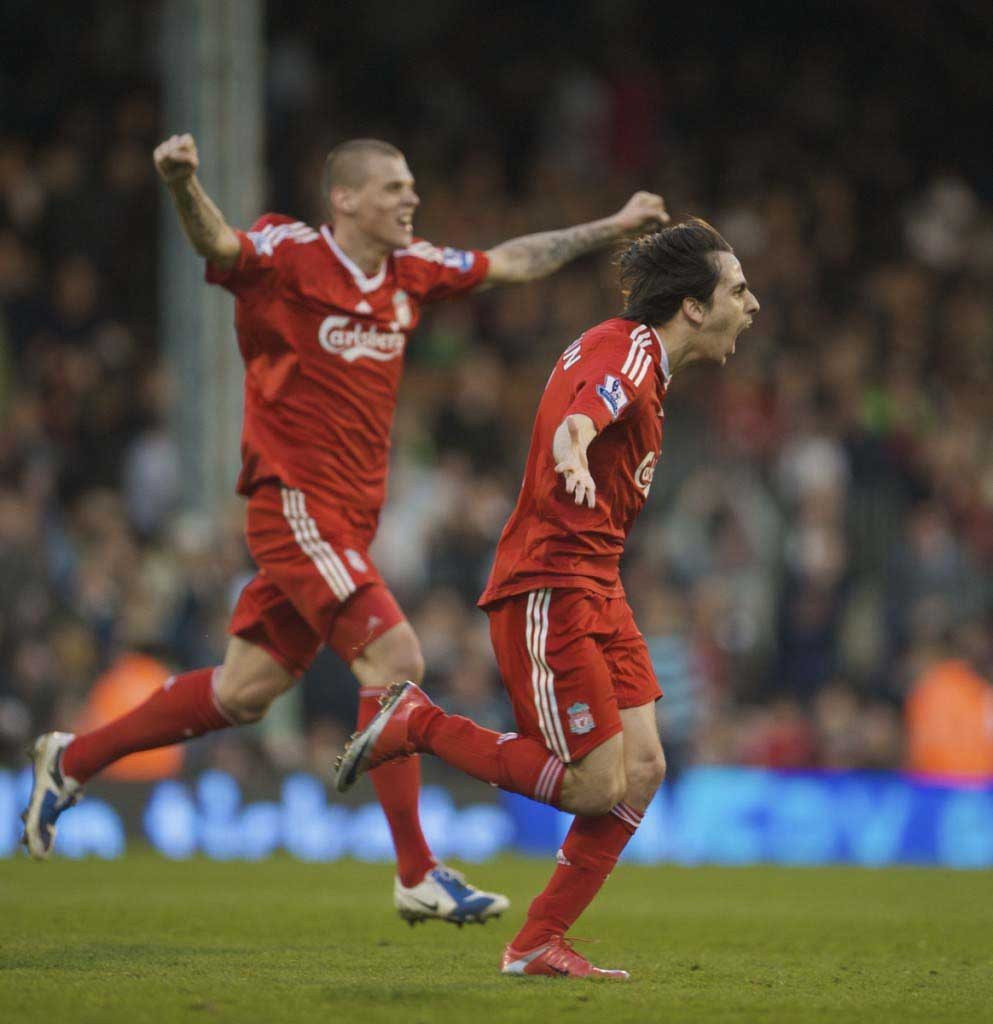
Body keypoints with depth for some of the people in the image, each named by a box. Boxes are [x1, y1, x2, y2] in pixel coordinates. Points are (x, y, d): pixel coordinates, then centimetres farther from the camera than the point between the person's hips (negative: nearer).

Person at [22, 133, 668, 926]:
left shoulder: (411, 271, 10)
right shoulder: (291, 257, -11)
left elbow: (511, 262, 23)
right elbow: (218, 244, -29)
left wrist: (613, 228, 26)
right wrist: (183, 186, -50)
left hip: (348, 518, 8)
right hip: (297, 503, -8)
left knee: (245, 690, 12)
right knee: (395, 658, -16)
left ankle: (72, 761, 27)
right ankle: (418, 875, -12)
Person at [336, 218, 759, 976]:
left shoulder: (633, 354, 14)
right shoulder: (628, 351, -16)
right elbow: (575, 421, -38)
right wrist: (574, 461, -58)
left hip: (596, 588, 10)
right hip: (548, 592, -10)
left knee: (643, 769, 0)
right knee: (599, 786, -10)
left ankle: (539, 944, 4)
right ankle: (417, 723, 3)